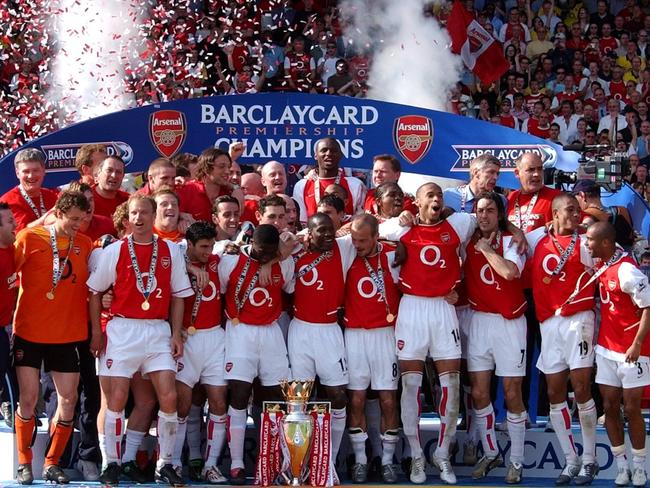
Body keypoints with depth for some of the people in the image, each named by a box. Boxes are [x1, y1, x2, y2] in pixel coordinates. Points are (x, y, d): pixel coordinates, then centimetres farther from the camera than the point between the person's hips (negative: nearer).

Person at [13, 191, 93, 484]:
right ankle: (23, 463, 14)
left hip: (68, 335, 3)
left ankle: (52, 463, 16)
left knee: (68, 399, 1)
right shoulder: (29, 238, -5)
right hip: (29, 332, -3)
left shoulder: (85, 245, 5)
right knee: (29, 397, -2)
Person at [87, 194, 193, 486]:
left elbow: (177, 295, 9)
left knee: (169, 397, -5)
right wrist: (97, 333, 0)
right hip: (122, 330, -2)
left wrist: (176, 334, 2)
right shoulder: (114, 251, 1)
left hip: (159, 331, 2)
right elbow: (95, 292, 5)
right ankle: (111, 464, 8)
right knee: (117, 397, -3)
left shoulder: (171, 251, 6)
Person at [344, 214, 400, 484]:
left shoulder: (392, 256, -3)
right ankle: (360, 460, 10)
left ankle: (387, 460, 11)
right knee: (356, 400, 1)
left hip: (386, 333, 0)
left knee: (388, 399, 1)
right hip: (354, 335, 0)